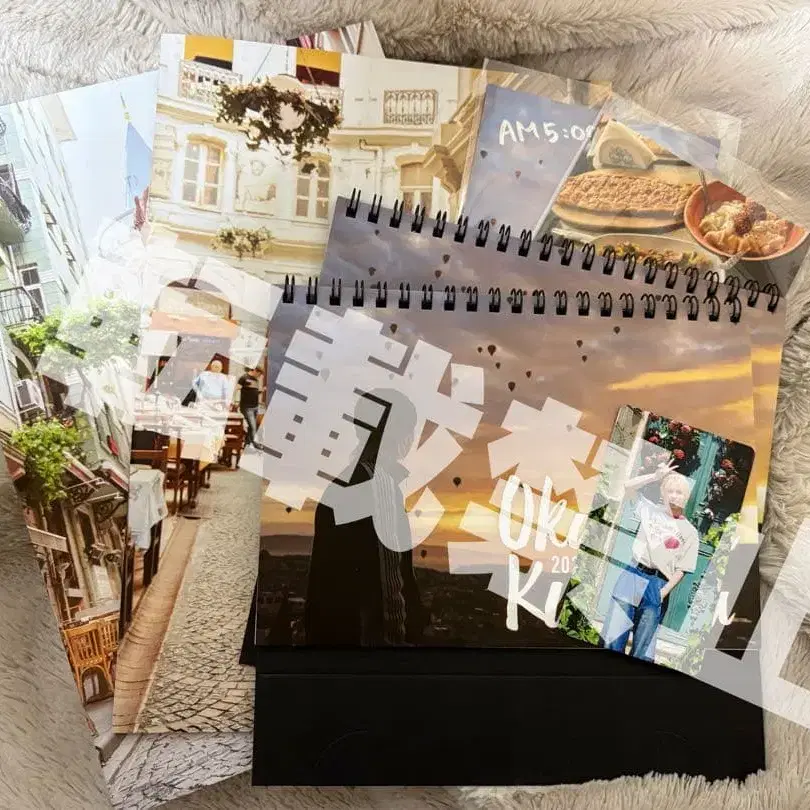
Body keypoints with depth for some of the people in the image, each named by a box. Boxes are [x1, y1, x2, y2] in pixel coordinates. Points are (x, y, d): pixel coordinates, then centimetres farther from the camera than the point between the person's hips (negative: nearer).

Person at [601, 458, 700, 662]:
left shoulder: (690, 533, 5)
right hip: (631, 576, 1)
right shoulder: (651, 510, 10)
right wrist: (656, 476, -4)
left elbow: (681, 570, 1)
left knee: (642, 648, 4)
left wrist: (664, 592, -10)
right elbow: (629, 487, 4)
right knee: (613, 639, -3)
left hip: (657, 585, -1)